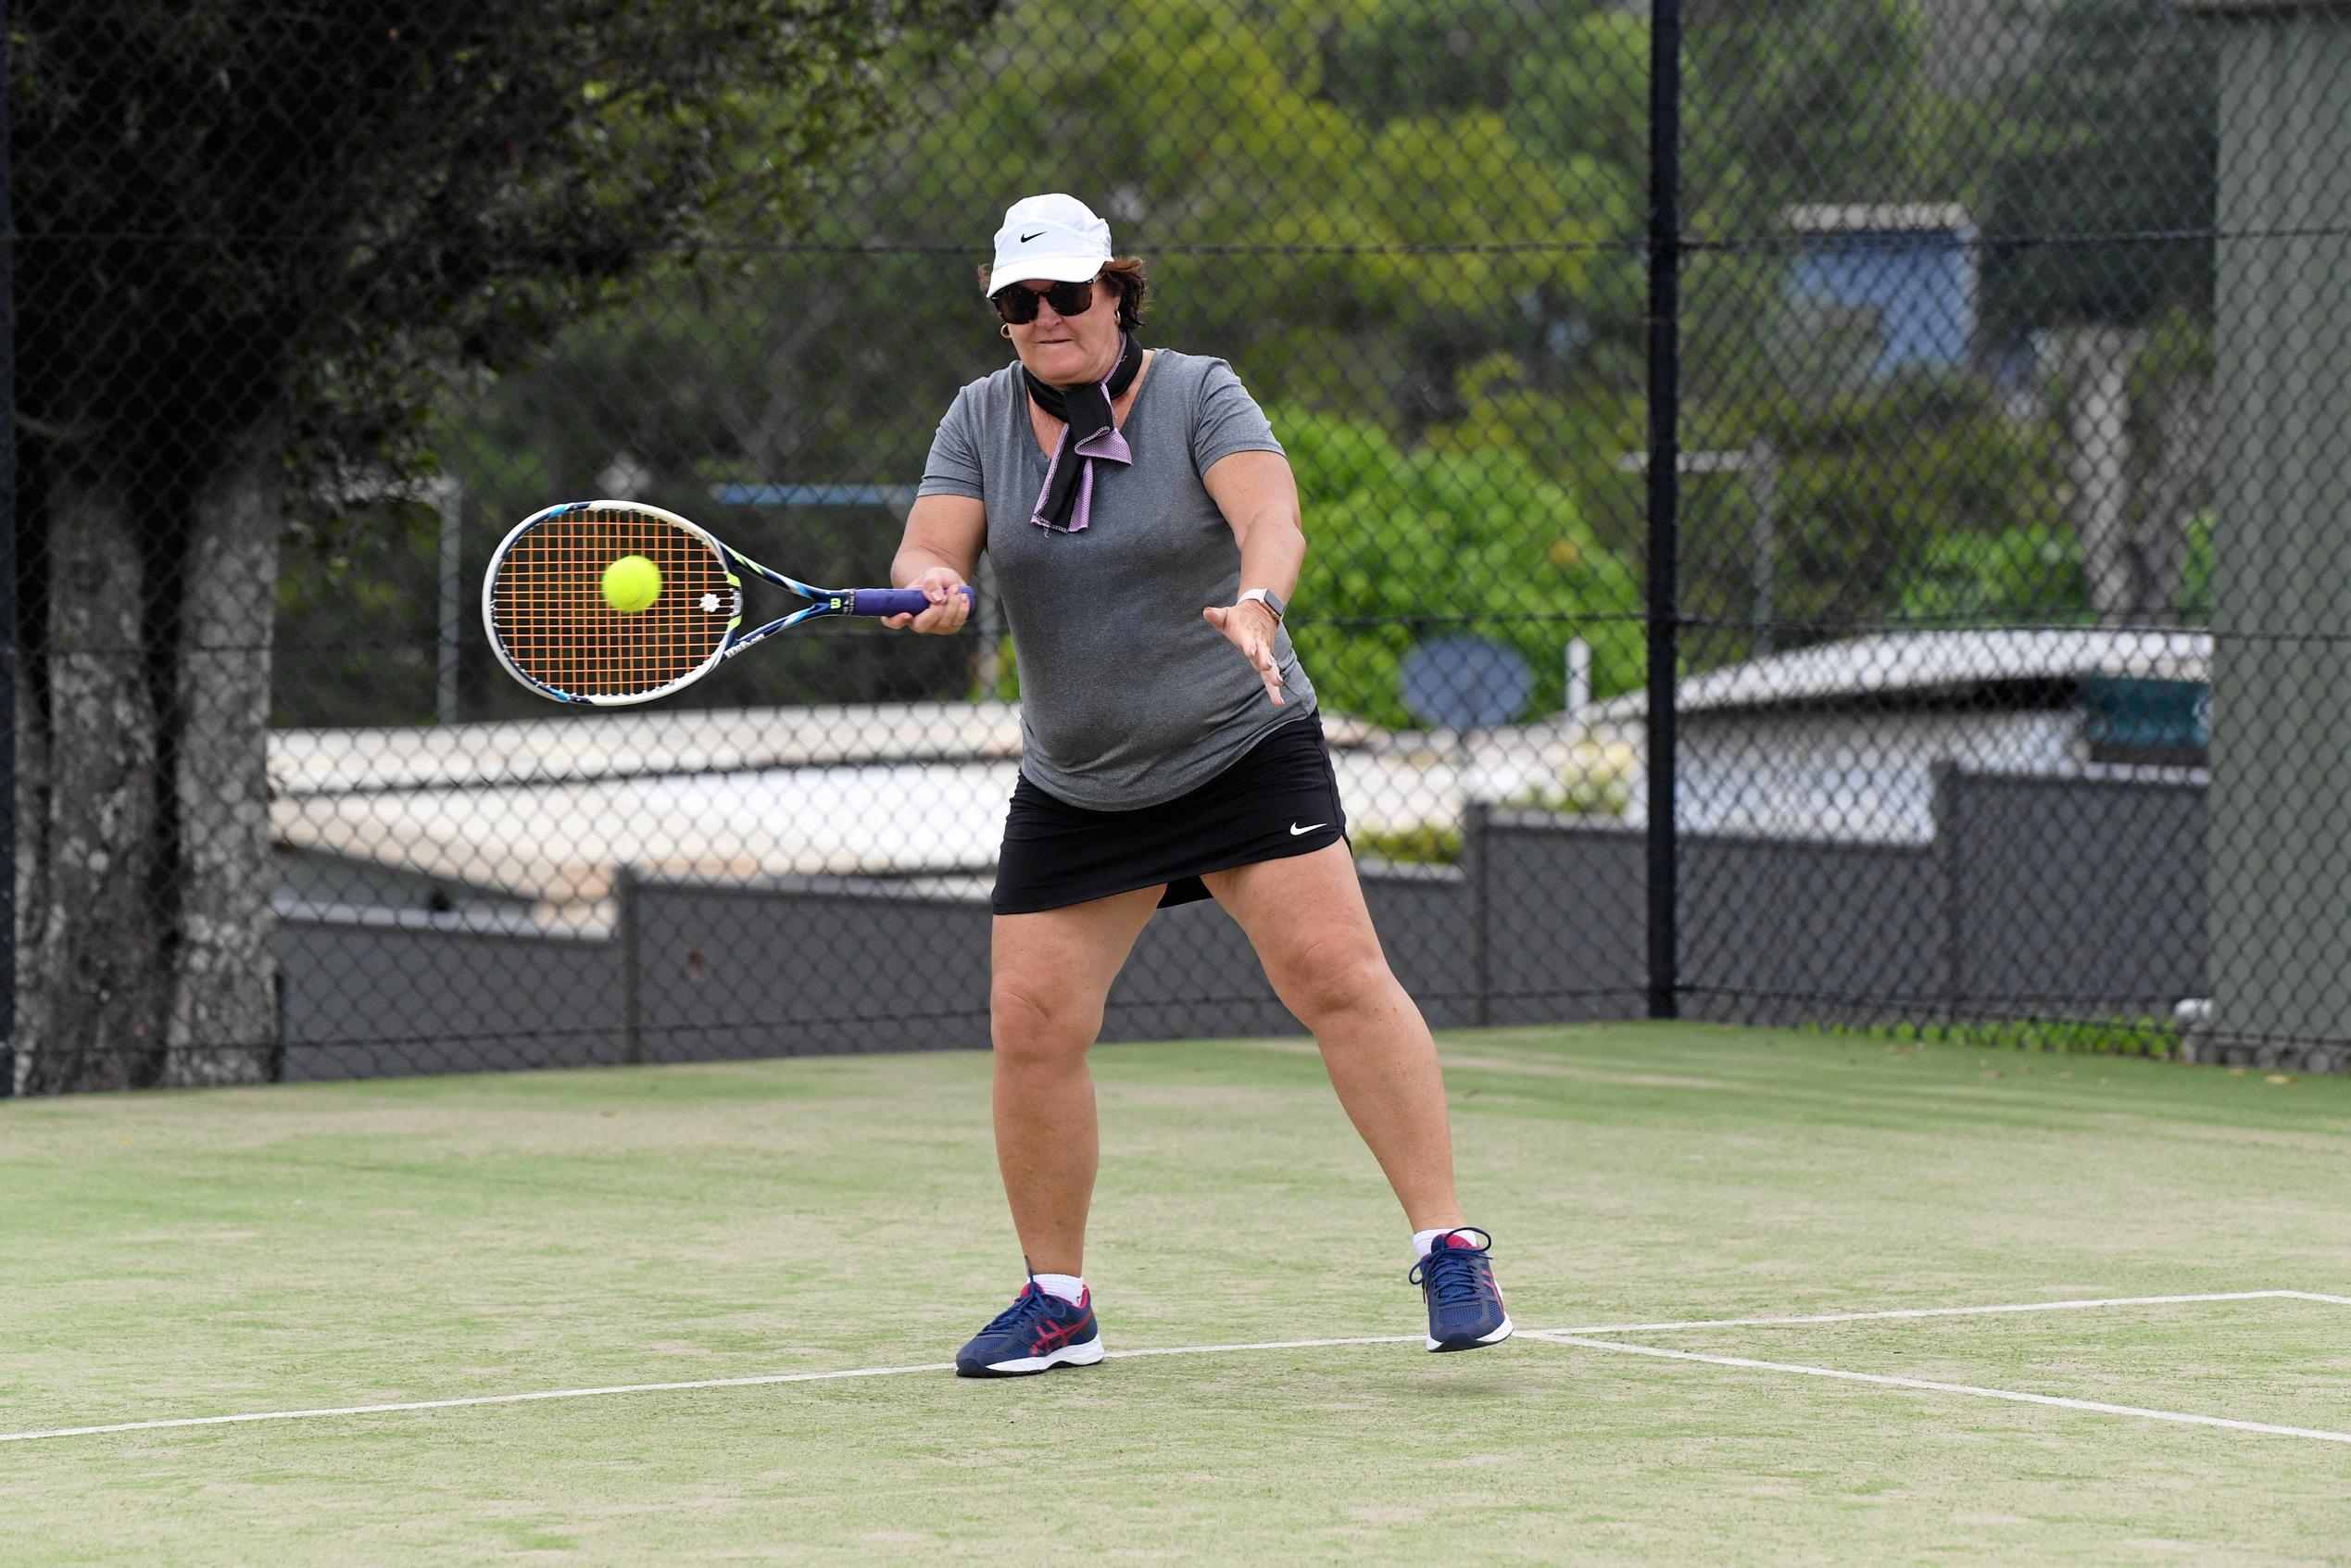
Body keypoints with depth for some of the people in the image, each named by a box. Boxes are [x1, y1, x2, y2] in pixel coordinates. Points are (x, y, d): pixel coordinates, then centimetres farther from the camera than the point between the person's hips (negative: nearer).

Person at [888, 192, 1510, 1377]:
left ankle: (1448, 1249, -13)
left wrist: (1256, 605, -48)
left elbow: (1272, 516, -27)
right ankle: (1057, 1302, 12)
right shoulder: (982, 418, 1)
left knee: (1336, 972, -17)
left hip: (1242, 748, -4)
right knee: (1031, 1022, -4)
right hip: (1074, 784, 4)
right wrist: (932, 583, -33)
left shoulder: (1198, 397, -11)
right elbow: (927, 550, -9)